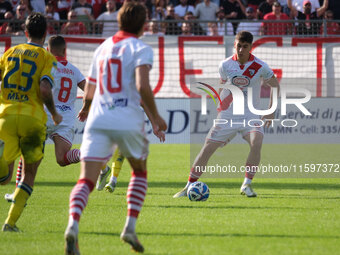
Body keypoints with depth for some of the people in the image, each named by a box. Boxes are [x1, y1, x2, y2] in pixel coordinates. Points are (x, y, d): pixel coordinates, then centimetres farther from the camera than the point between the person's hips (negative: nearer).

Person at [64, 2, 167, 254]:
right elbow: (143, 86, -16)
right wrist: (156, 116, -3)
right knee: (140, 172, 22)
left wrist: (85, 108, 47)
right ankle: (130, 226, 7)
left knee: (86, 181, -6)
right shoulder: (141, 49, 0)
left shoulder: (102, 48, 17)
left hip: (98, 120, 3)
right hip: (128, 121, -3)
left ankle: (73, 225, -33)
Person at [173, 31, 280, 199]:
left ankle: (247, 185, -16)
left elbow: (275, 86, 5)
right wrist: (220, 107, 7)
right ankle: (189, 186, 8)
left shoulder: (260, 67, -8)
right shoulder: (225, 65, -3)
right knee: (208, 147, -3)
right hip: (227, 115, 2)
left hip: (250, 116, -2)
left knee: (256, 143, -28)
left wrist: (271, 112, 0)